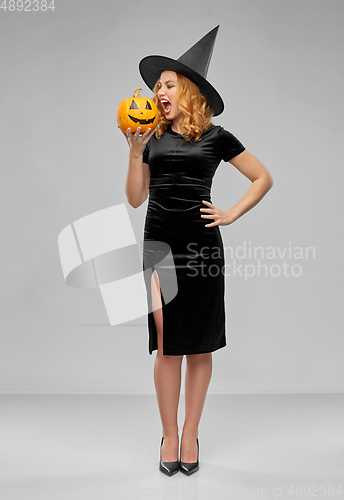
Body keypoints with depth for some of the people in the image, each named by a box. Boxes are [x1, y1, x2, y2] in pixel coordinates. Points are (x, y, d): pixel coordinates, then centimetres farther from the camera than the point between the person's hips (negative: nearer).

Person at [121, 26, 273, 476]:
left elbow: (263, 178, 10)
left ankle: (190, 434, 20)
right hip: (158, 244, 2)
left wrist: (232, 215, 1)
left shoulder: (215, 136, 5)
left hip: (201, 247, -1)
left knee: (199, 346, 5)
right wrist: (135, 150, 0)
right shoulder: (153, 138, 12)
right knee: (167, 346, 0)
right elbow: (135, 199, 9)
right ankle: (169, 435, 14)